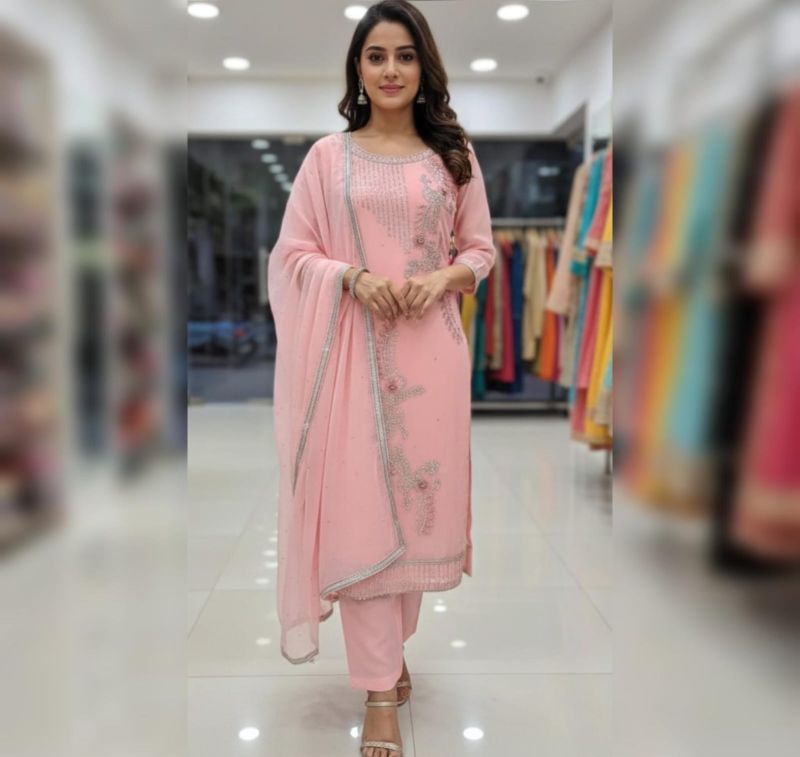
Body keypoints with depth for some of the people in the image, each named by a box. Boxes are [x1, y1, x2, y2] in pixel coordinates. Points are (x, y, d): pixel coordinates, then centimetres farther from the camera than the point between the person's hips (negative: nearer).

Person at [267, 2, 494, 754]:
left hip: (431, 347, 2)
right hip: (352, 348, -1)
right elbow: (291, 255, 3)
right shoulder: (327, 155, 5)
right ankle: (380, 688, 7)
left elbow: (481, 248, 11)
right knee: (359, 508, -3)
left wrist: (444, 278, -10)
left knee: (419, 495, 8)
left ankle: (391, 645, 32)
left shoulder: (453, 153, 9)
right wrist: (354, 277, -15)